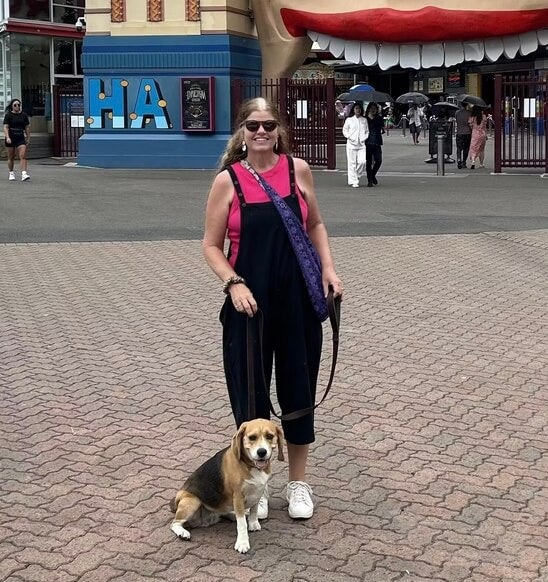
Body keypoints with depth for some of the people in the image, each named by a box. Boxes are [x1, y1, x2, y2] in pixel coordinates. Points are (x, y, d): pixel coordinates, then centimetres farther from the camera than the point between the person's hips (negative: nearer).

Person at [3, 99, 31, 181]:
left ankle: (24, 174, -19)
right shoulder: (8, 115, -3)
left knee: (23, 156, -12)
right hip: (10, 139, -2)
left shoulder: (24, 115, 6)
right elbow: (6, 127, -10)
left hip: (20, 138, 2)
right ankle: (11, 173, 24)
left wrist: (28, 138, 12)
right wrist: (7, 137, -22)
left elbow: (27, 127, 12)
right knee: (11, 157, 9)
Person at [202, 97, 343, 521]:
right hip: (250, 300, -2)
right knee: (250, 390, 6)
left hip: (298, 296, 2)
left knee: (298, 387, 10)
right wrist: (233, 283, -17)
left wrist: (328, 269, 0)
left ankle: (299, 482, 28)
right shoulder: (228, 180, -5)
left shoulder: (298, 170, 0)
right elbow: (212, 246, -2)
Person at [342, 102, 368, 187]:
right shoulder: (349, 119, 4)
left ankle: (357, 176, 14)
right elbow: (344, 130, 7)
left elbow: (367, 131, 18)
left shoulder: (364, 120, 11)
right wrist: (350, 137, -7)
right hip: (351, 144, -2)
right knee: (352, 163, -4)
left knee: (362, 161, -11)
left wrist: (365, 138, 1)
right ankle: (353, 181, 2)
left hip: (361, 144, 2)